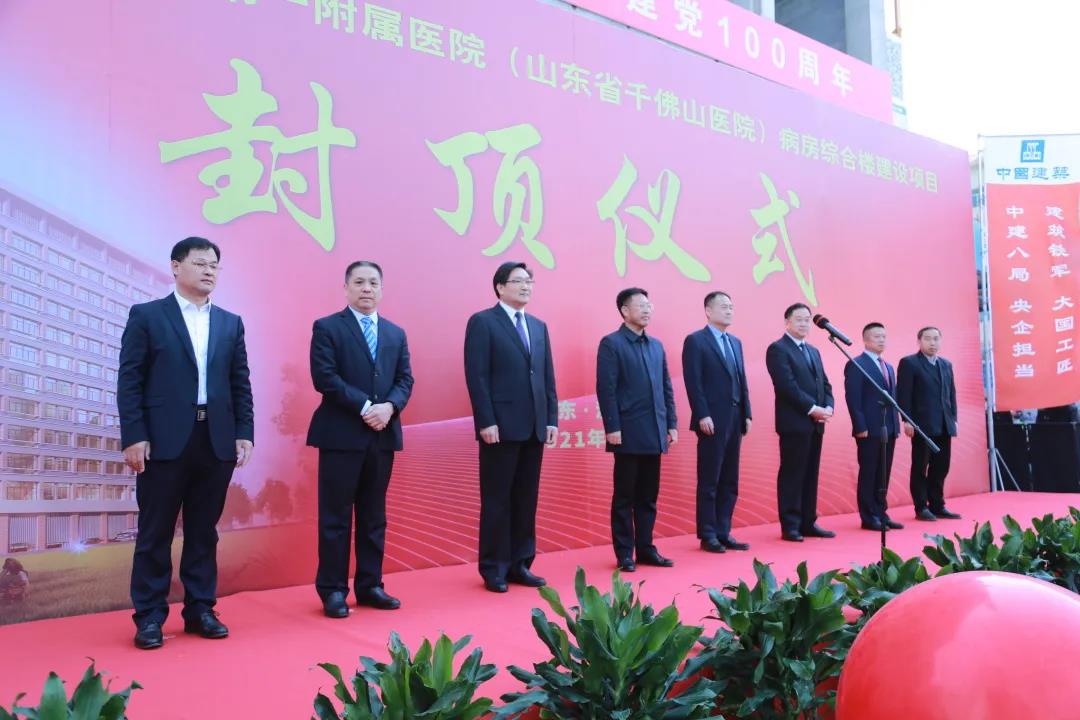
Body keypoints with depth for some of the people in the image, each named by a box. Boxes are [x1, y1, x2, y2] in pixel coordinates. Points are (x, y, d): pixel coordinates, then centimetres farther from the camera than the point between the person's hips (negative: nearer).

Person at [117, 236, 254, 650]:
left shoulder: (230, 323, 14)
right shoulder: (146, 316, 3)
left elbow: (240, 384, 12)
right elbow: (129, 381, -2)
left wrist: (244, 433, 3)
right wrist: (133, 436, -9)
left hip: (217, 441, 3)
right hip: (164, 441, -3)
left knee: (204, 532, 10)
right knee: (155, 533, 3)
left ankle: (200, 610, 19)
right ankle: (149, 616, 13)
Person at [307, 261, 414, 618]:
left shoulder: (396, 333, 15)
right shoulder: (327, 327, 0)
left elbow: (405, 379, 8)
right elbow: (324, 377, -11)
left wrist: (389, 407, -11)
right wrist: (364, 407, -17)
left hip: (383, 435, 5)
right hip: (341, 434, -5)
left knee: (374, 515, 11)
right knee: (336, 516, 0)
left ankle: (370, 585, 19)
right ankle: (332, 589, 9)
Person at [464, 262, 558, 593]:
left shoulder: (538, 326, 17)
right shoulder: (482, 322, -2)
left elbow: (548, 377, 15)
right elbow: (477, 377, -9)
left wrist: (552, 419, 7)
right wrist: (486, 421, -16)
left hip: (534, 427, 6)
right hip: (501, 426, -6)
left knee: (526, 499, 10)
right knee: (497, 500, 1)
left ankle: (519, 564, 18)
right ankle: (494, 569, 10)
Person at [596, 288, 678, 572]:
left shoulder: (656, 345, 16)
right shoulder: (611, 343, -4)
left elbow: (666, 388, 17)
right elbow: (606, 389, -11)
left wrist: (671, 423, 11)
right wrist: (612, 428, -16)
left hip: (654, 433, 6)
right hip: (628, 433, -6)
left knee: (648, 496, 11)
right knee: (624, 497, 2)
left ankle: (645, 548, 19)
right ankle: (624, 554, 9)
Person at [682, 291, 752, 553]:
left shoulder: (735, 342, 18)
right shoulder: (695, 340, -4)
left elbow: (742, 381, 17)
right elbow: (693, 382, -11)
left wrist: (747, 414, 9)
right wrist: (703, 416, -17)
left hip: (734, 421, 7)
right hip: (712, 421, -7)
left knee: (729, 482, 9)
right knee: (709, 482, -1)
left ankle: (723, 533, 16)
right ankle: (708, 536, 7)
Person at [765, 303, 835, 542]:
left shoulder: (813, 351, 20)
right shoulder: (778, 349, -6)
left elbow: (824, 384, 16)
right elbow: (787, 385, -16)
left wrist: (828, 407, -3)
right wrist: (812, 409, -17)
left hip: (815, 423, 8)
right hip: (794, 422, -8)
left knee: (810, 475, 9)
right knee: (792, 475, -4)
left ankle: (808, 523, 15)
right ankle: (790, 526, 1)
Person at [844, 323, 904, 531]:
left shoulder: (889, 367, 20)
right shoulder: (856, 365, -6)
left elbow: (892, 399, 20)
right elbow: (853, 398, -12)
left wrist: (896, 425, 11)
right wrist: (861, 427, -18)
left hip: (888, 429, 8)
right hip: (869, 430, -7)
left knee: (883, 475, 10)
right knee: (868, 474, -1)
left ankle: (880, 513, 17)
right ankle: (869, 517, 5)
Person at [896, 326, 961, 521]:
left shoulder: (946, 364, 17)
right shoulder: (909, 363, -2)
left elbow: (951, 393, 17)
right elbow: (903, 394, -8)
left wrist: (953, 418, 9)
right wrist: (907, 421, -14)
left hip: (944, 426, 6)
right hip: (922, 425, -6)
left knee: (941, 468, 8)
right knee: (920, 468, 1)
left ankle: (937, 506, 17)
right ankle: (921, 508, 7)